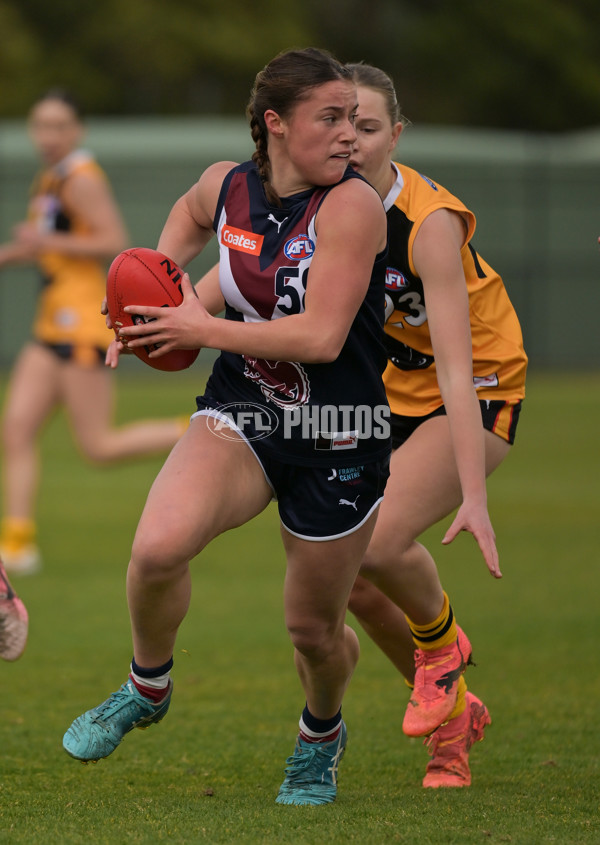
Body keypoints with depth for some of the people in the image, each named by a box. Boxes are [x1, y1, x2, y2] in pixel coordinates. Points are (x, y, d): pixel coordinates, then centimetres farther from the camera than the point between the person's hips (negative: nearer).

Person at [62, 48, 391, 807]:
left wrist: (201, 327, -18)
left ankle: (321, 733, 45)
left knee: (313, 629, 9)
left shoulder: (351, 205, -19)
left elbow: (321, 337, -26)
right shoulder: (226, 186, -2)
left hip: (337, 440, -3)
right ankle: (147, 686, 5)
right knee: (158, 546, -25)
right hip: (239, 413, 3)